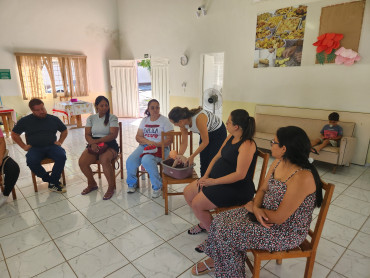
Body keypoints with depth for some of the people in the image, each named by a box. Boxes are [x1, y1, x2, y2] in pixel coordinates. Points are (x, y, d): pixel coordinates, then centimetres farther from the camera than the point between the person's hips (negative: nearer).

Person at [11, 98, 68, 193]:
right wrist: (24, 146, 7)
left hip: (51, 146, 0)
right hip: (35, 148, 0)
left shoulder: (54, 119, 10)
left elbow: (64, 131, 22)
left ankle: (53, 183, -18)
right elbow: (14, 134, 17)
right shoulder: (25, 121, 8)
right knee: (32, 162, -33)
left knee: (62, 157, -31)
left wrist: (60, 142, 9)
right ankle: (50, 180, -13)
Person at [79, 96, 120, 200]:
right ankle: (92, 184, 8)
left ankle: (111, 187, -14)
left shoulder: (112, 118, 0)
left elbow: (113, 135, -11)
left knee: (104, 160, -35)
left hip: (109, 145, -4)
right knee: (82, 161, -20)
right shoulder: (91, 118, 12)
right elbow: (87, 135, 4)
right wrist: (92, 144, -18)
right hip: (93, 144, 4)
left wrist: (96, 141, -20)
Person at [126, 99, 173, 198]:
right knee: (130, 161, -20)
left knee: (146, 160, -35)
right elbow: (138, 137, 9)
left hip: (160, 148, -5)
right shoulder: (144, 120, 15)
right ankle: (132, 184, 9)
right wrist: (148, 141, -11)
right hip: (144, 146, 5)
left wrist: (156, 144, -20)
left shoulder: (165, 120, 0)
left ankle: (157, 187, -14)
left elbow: (169, 140, -7)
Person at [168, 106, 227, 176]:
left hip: (218, 132, -6)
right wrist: (180, 155, -21)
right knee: (203, 163, 7)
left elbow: (205, 142, -29)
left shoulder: (199, 118, -39)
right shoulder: (183, 123, -18)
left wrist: (192, 157, -25)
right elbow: (184, 143, -8)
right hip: (207, 133, 6)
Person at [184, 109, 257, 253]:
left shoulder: (247, 145, -22)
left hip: (237, 188, -9)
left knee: (197, 204, -17)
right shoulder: (231, 137, 6)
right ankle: (204, 223, 28)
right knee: (188, 192, 7)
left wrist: (214, 182, -22)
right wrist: (205, 176, 0)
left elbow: (240, 174, -27)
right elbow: (217, 157, 10)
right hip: (216, 178, 10)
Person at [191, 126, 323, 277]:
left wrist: (253, 207, -11)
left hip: (287, 231, -8)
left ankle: (219, 264, 16)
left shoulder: (302, 177, -31)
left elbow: (279, 218, -27)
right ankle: (215, 260, 25)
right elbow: (262, 189, 5)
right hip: (265, 214, 8)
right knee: (221, 219, 1)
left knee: (225, 233, -14)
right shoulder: (278, 163, -3)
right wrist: (257, 207, -16)